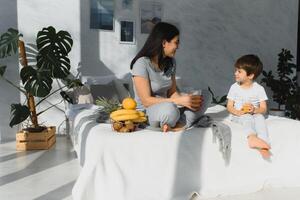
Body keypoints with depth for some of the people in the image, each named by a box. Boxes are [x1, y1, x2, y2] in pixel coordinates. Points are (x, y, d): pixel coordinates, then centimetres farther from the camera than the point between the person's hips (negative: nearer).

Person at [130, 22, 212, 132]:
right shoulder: (142, 63, -16)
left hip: (166, 106, 8)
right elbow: (146, 101, -20)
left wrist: (186, 100, -16)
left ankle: (179, 126, -28)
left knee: (205, 95, -9)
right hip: (146, 112, -7)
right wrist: (180, 101, -22)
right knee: (169, 109, -41)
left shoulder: (170, 62, 7)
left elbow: (172, 92, 6)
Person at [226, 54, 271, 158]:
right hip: (238, 116, 0)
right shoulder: (234, 87, 0)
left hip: (255, 114, 0)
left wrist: (254, 110, -25)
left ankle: (264, 146, -42)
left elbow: (263, 109, -2)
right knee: (247, 117, -32)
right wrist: (238, 112, -22)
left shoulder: (259, 89, -2)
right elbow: (229, 106, -1)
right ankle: (252, 137, -56)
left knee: (260, 117, -31)